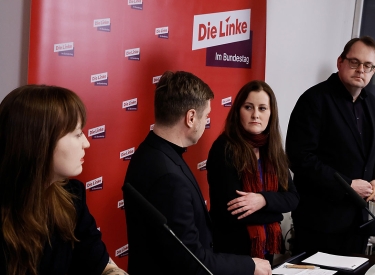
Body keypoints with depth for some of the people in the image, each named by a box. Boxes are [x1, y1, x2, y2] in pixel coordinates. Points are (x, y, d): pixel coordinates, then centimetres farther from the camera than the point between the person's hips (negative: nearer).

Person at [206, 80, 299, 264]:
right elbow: (231, 212, -21)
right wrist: (272, 214, -9)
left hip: (266, 249, 6)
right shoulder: (224, 149, -15)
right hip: (233, 252, -6)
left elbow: (293, 198, 1)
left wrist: (264, 200, -18)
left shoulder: (273, 150, 5)